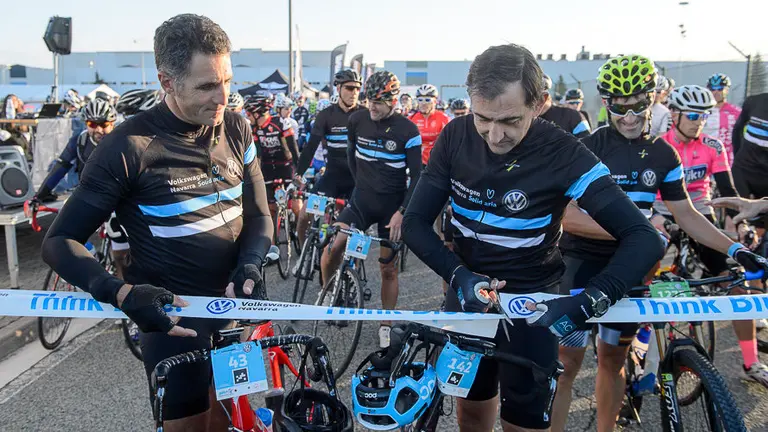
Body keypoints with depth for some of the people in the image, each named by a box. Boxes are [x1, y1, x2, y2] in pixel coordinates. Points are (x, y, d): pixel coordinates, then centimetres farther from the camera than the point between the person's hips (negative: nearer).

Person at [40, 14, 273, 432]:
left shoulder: (235, 129, -2)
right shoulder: (128, 146, -17)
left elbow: (258, 214, 5)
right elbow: (60, 241, -12)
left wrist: (250, 264, -15)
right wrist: (123, 294, -28)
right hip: (172, 315, -4)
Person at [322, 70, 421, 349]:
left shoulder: (407, 131, -12)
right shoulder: (357, 120, -3)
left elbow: (416, 176, -10)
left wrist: (402, 211, -18)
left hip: (392, 206, -2)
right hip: (362, 199, 2)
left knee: (389, 268, 6)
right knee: (331, 246, -19)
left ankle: (385, 325, 23)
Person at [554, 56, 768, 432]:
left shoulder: (663, 154, 4)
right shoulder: (588, 147, -12)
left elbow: (686, 214, 10)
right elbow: (568, 216, -20)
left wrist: (735, 250, 0)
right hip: (584, 263, -4)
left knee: (613, 360, 15)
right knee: (567, 363, -3)